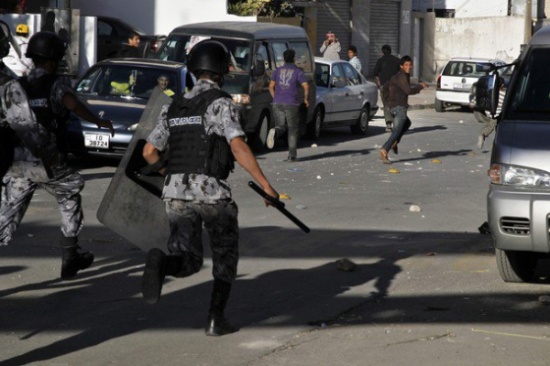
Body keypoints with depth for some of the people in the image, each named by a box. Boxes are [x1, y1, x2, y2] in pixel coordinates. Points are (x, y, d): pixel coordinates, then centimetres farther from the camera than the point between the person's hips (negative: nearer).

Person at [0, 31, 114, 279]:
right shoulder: (56, 85, -7)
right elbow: (70, 102, -27)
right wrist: (98, 122, -21)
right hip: (48, 164, -4)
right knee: (70, 202, 21)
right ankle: (70, 260, 27)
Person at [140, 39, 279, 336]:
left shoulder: (174, 107, 15)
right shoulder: (221, 103, -3)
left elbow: (149, 152, 18)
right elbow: (239, 148, -17)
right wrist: (266, 185, -17)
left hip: (176, 193, 4)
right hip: (212, 193, -4)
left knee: (188, 263, 8)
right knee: (226, 256, 17)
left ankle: (160, 263, -26)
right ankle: (216, 320, 11)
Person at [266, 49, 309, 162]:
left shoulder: (278, 70, 11)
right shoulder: (298, 71, 1)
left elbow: (271, 86, 7)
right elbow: (306, 86, -9)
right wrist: (306, 99, 5)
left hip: (278, 103, 3)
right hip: (292, 104, -3)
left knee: (281, 126, 7)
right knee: (293, 129, 7)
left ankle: (275, 132, -30)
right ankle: (292, 155, 4)